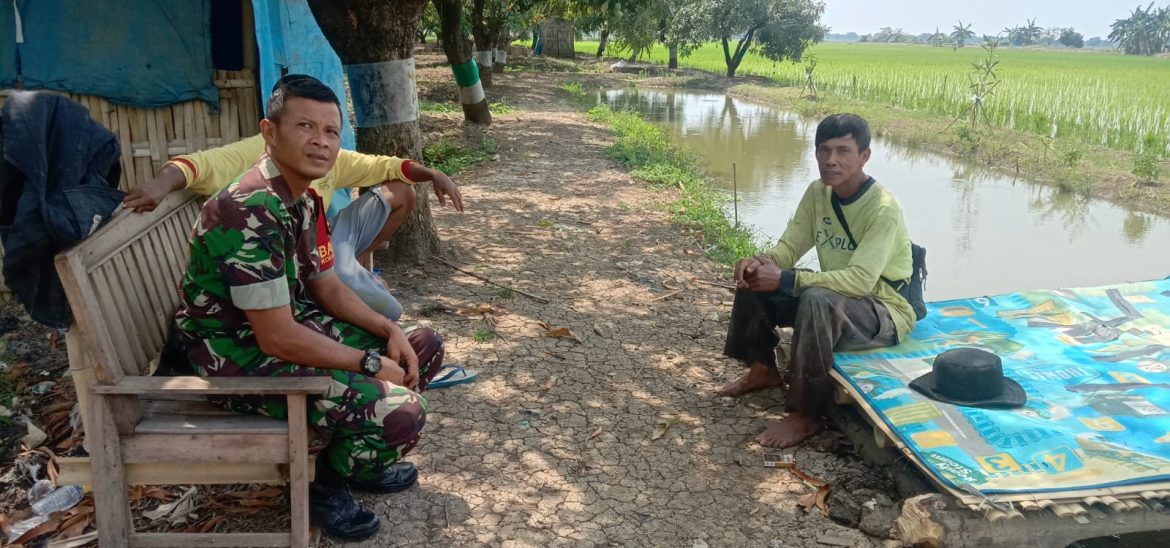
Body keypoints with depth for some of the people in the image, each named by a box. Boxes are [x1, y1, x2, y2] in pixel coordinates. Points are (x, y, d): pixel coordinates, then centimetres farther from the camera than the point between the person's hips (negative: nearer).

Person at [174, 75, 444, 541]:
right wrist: (371, 365, -19)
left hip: (288, 324, 10)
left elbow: (327, 287, 12)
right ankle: (325, 482, 7)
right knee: (401, 413, -24)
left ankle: (356, 457, 23)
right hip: (241, 356, -10)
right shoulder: (251, 213, -29)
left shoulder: (305, 198, 2)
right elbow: (278, 339, -29)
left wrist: (390, 332, -2)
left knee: (424, 347, 11)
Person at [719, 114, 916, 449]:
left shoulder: (883, 209, -25)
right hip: (835, 298, 8)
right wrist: (761, 261, -25)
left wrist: (786, 280, -38)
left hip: (885, 312, -7)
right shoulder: (817, 192, -3)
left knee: (818, 300, -38)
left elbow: (860, 281, -34)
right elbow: (789, 247, -1)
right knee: (756, 278, -4)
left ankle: (805, 416, -26)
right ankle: (763, 370, 13)